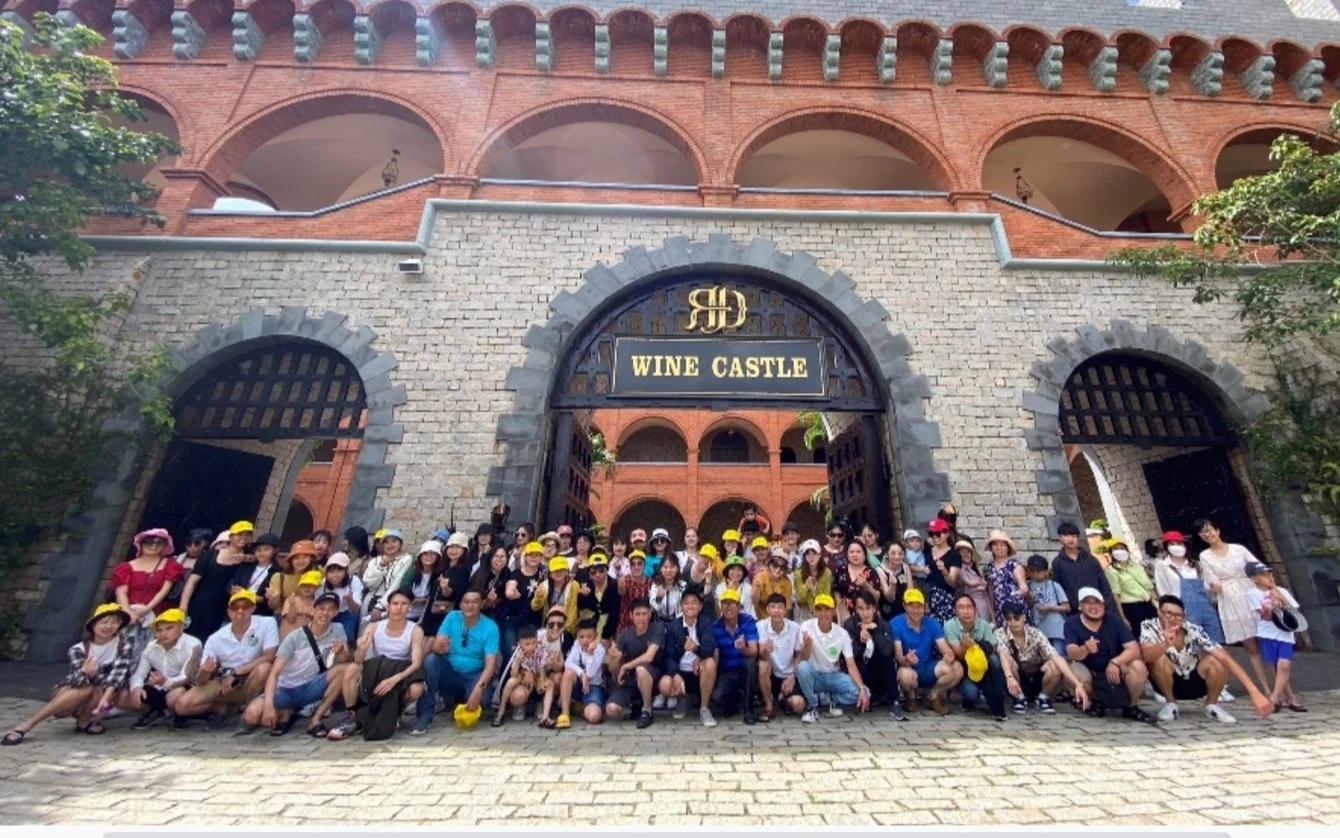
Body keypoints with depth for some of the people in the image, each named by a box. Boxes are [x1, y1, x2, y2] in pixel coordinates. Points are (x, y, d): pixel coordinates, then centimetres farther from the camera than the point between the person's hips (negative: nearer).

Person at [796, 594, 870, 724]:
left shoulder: (842, 633, -10)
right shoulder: (806, 627, -18)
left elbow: (851, 665, -10)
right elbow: (802, 659, -22)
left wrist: (862, 688, -26)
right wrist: (807, 645, -45)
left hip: (833, 675, 2)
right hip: (813, 675, -2)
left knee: (860, 693, -22)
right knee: (803, 667, -36)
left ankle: (831, 699, 8)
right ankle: (812, 707, -10)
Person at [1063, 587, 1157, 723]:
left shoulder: (1114, 620, -9)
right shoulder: (1072, 622, -14)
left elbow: (1134, 649, -18)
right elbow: (1072, 653, -26)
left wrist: (1115, 663, -35)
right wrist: (1085, 649, -49)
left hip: (1115, 671, 1)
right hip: (1089, 672, -1)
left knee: (1138, 667, -28)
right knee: (1072, 671, -34)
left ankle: (1131, 707, 0)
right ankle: (1096, 701, 2)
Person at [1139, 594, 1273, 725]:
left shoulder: (1194, 631, -18)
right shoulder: (1149, 626, -23)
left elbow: (1226, 659, -23)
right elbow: (1146, 656, -39)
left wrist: (1254, 692, -35)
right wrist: (1166, 644, -60)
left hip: (1195, 682, 2)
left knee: (1217, 662, -26)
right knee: (1159, 659, -35)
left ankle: (1211, 705, 1)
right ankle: (1170, 704, -8)